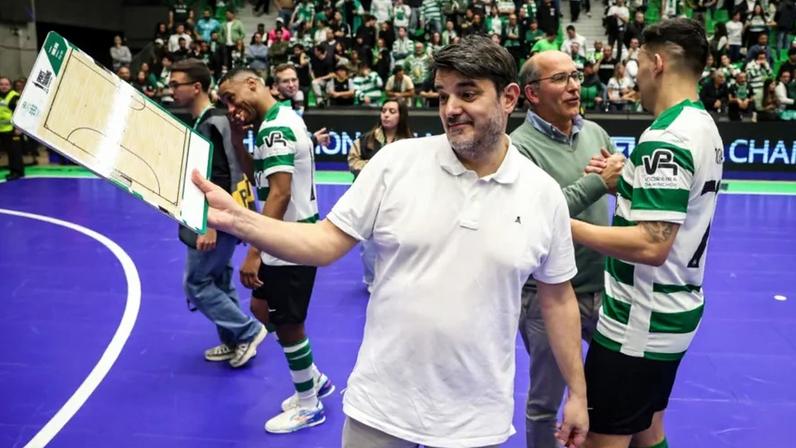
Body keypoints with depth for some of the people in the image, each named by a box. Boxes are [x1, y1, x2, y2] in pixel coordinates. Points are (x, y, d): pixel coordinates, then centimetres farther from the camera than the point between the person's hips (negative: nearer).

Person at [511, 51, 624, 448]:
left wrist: (619, 175, -11)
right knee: (545, 402, 13)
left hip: (602, 286, 6)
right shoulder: (519, 148, -15)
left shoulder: (595, 132, 4)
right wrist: (597, 183, -26)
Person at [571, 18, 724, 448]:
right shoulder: (704, 125, 8)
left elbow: (651, 245, -28)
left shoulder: (666, 139, -22)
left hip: (640, 320, -10)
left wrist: (567, 226, -22)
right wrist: (624, 181, 8)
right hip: (673, 311, 10)